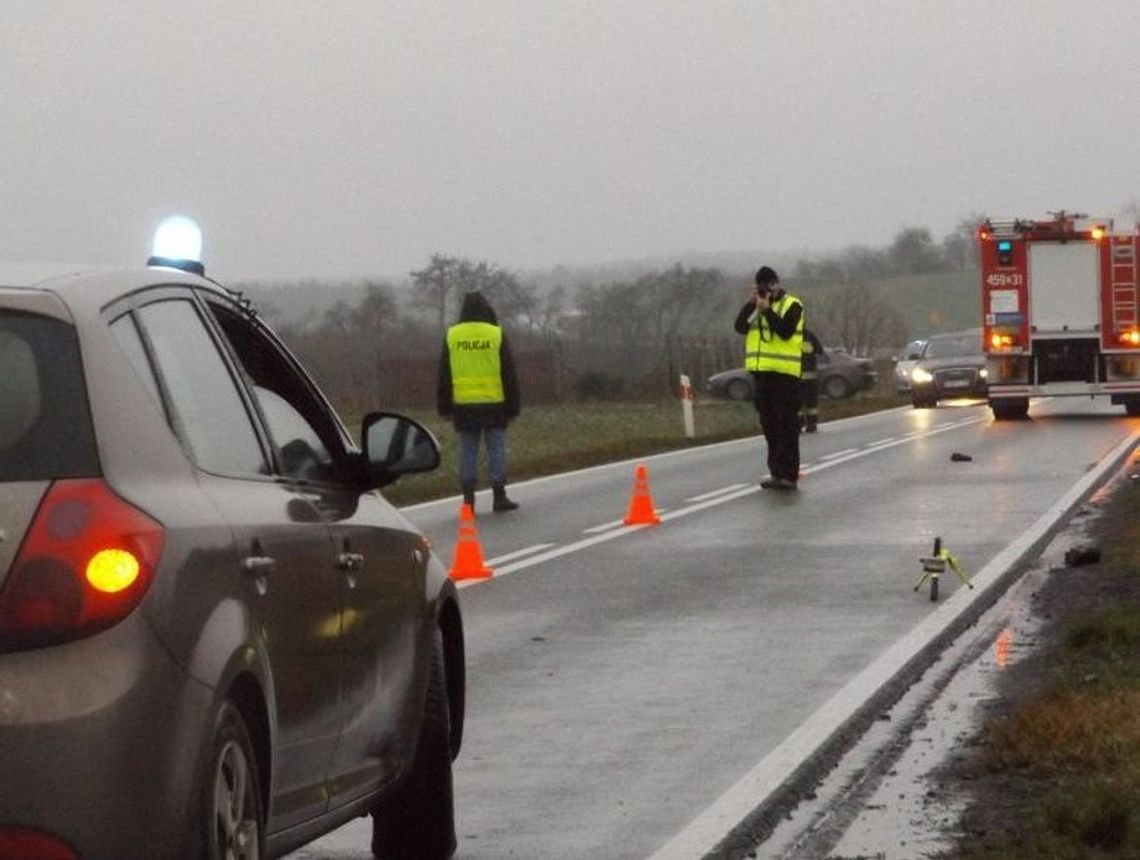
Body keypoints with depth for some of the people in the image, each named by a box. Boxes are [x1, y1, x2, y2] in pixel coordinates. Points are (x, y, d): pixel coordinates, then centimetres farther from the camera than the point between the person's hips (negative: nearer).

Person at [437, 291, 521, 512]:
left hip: (463, 404, 2)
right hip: (493, 403, -2)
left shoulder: (452, 336, 5)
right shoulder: (497, 335, -1)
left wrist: (444, 407, 13)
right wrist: (512, 407, 7)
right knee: (496, 447, 3)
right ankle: (499, 496, 0)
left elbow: (444, 375, 8)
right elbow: (509, 375, 1)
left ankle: (468, 498, 2)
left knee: (468, 450, 5)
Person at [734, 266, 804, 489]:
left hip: (784, 373, -7)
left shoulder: (792, 305, -2)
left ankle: (788, 474, -9)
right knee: (769, 425, 10)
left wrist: (767, 310, -19)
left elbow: (785, 331, -17)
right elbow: (740, 327, 2)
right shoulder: (754, 306, 16)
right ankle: (776, 472, 17)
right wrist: (752, 304, -6)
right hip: (761, 372, 7)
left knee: (786, 425, -7)